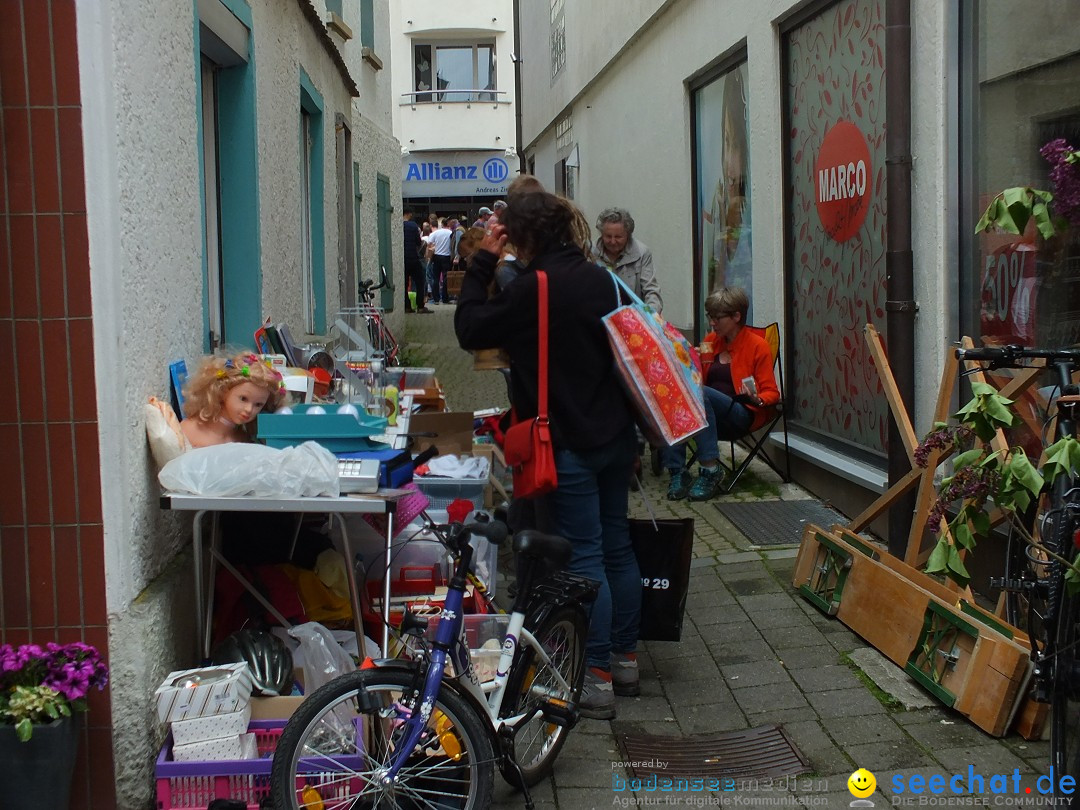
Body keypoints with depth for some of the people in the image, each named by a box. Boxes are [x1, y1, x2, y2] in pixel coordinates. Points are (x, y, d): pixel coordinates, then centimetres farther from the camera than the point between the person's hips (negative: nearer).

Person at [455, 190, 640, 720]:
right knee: (617, 545, 15)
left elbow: (470, 330, -8)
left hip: (570, 443, -7)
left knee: (585, 556, -2)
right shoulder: (599, 278, 5)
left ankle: (596, 680, 4)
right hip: (616, 434, 7)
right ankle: (625, 660, 26)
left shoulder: (534, 287, -17)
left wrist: (483, 261, -3)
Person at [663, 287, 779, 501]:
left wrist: (757, 400, -22)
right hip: (708, 415, 5)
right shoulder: (711, 341, 16)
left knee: (699, 393, -35)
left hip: (742, 416, -5)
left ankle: (710, 469, -32)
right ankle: (677, 473, -29)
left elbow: (771, 393, -1)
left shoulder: (757, 345, 0)